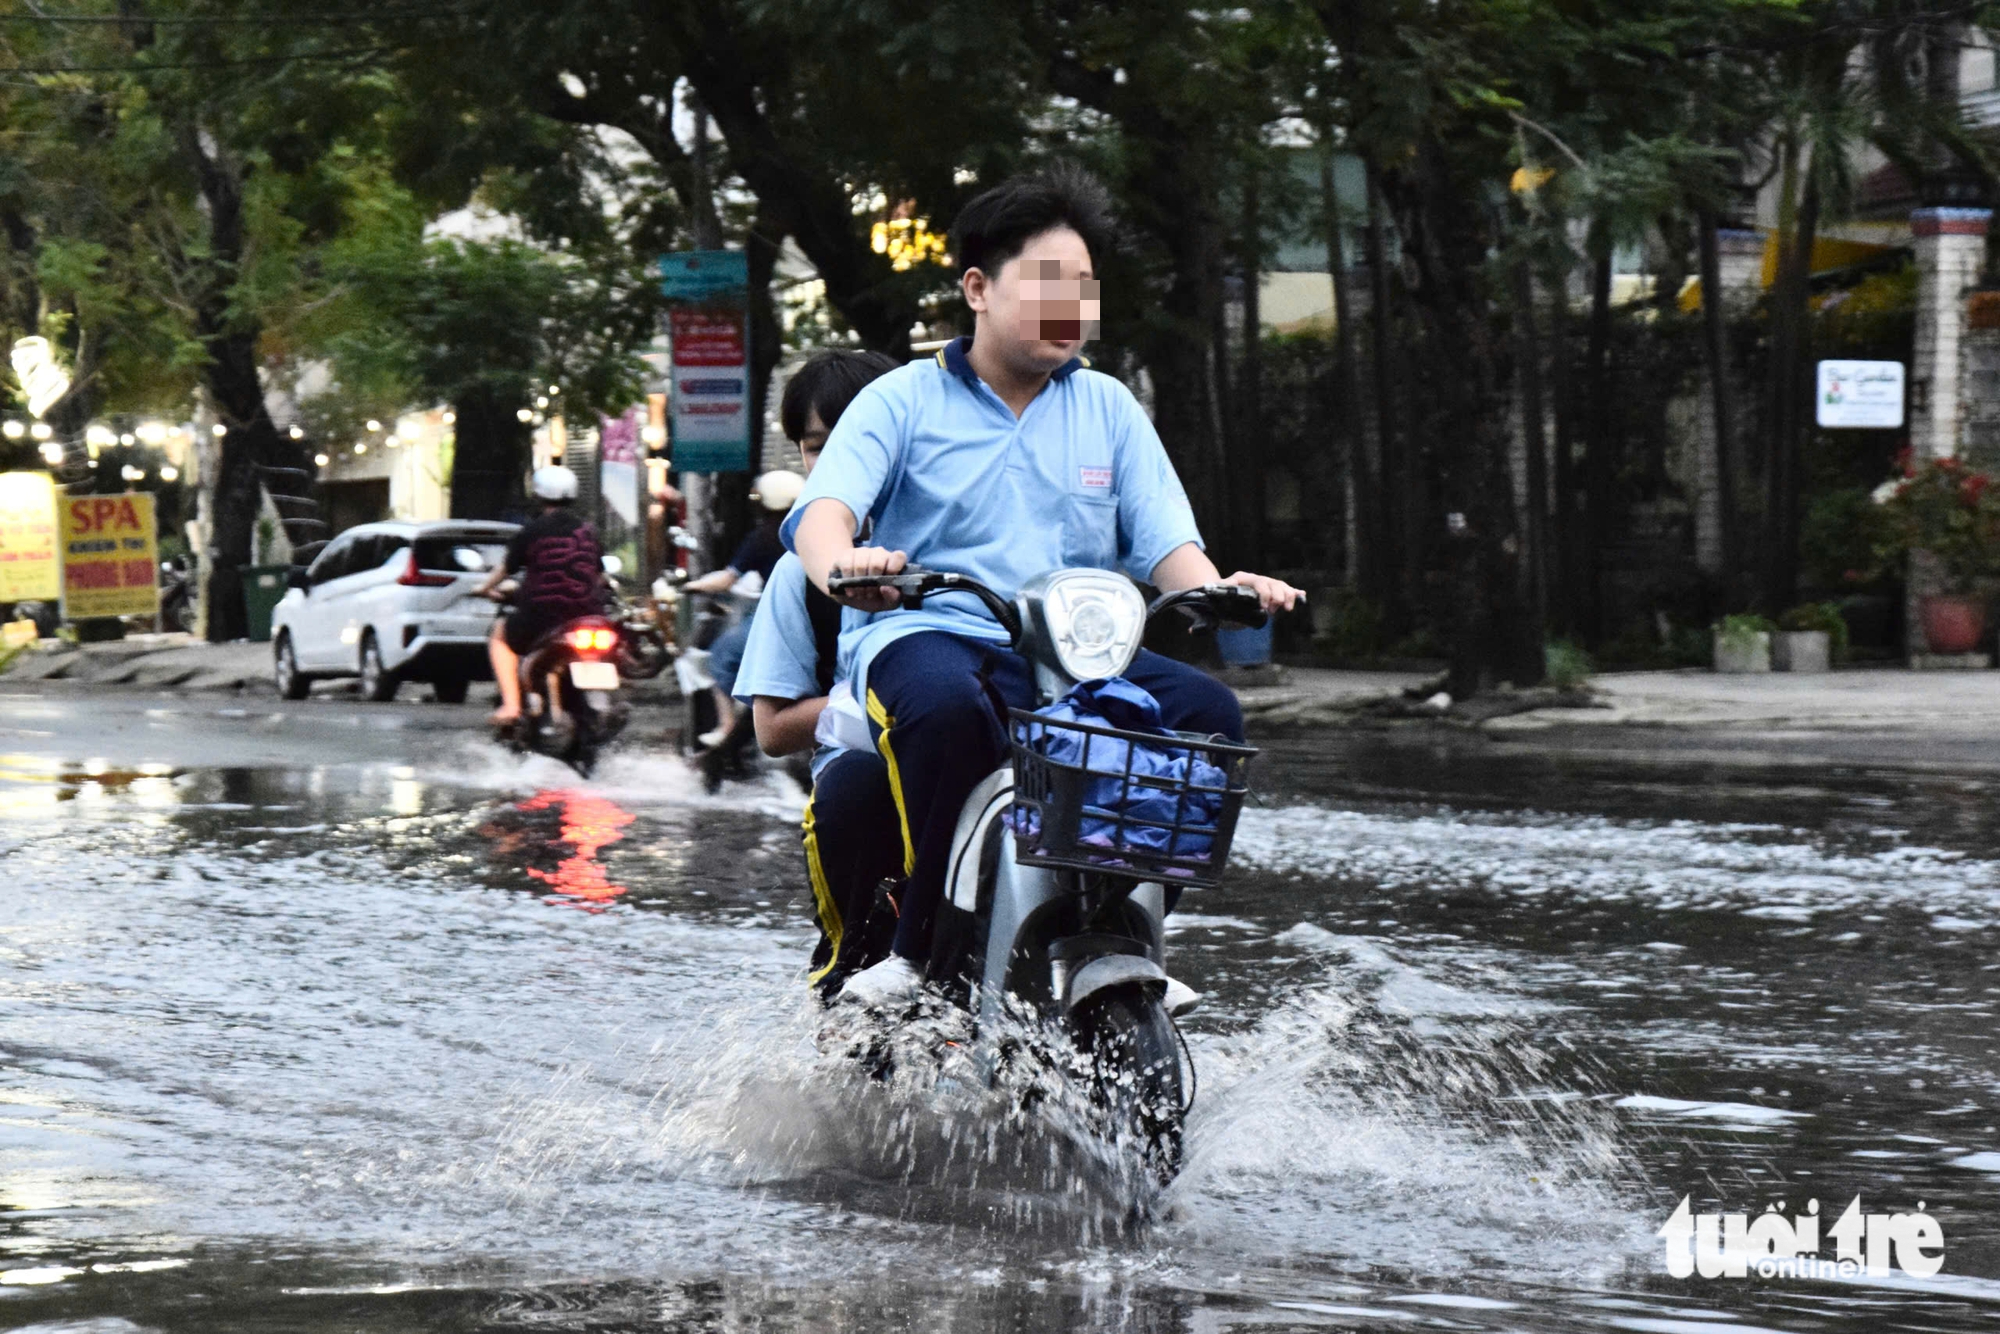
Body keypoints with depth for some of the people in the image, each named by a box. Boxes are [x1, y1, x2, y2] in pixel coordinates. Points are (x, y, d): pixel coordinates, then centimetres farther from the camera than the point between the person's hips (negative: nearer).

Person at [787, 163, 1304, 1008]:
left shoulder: (1109, 408, 19)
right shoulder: (902, 402, 6)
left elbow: (1164, 540, 10)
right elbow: (823, 510, -10)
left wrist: (1217, 590, -14)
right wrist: (844, 564, -35)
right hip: (925, 636, -4)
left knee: (1208, 713, -22)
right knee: (946, 706, -40)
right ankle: (921, 947, -27)